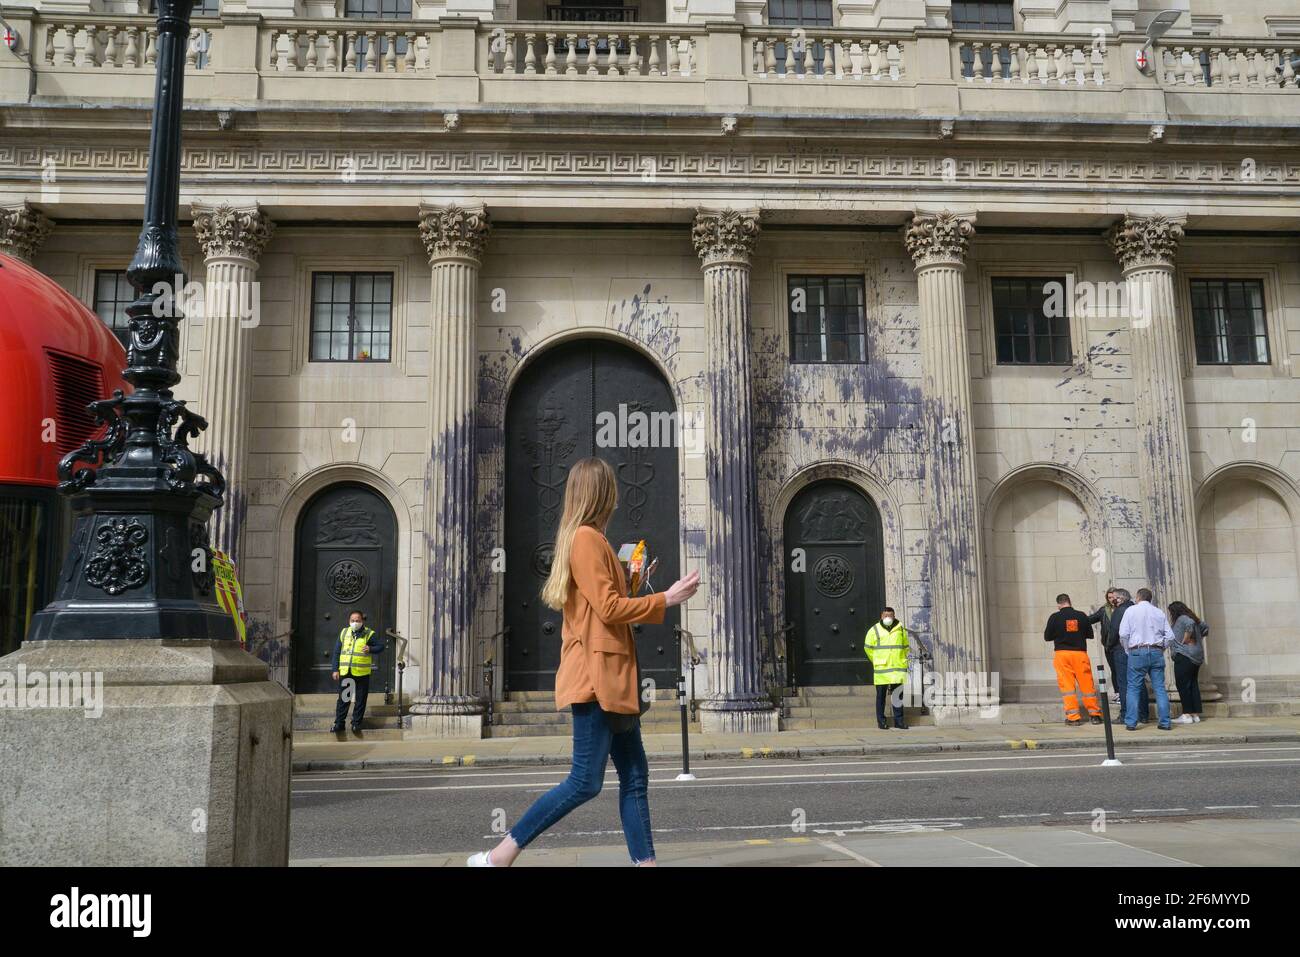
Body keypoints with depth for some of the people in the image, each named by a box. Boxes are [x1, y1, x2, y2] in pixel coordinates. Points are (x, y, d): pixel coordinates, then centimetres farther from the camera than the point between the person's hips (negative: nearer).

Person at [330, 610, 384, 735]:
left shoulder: (369, 634, 1)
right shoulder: (344, 633, 9)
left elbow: (380, 646, 2)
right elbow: (337, 652, 11)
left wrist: (371, 649, -18)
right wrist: (335, 670, 6)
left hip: (362, 673, -2)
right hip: (345, 672, 2)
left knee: (360, 700, 3)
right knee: (343, 699, 4)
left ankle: (356, 724, 13)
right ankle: (339, 723, 10)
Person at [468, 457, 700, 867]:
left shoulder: (589, 539, 17)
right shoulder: (586, 537, -13)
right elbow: (609, 608, -17)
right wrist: (665, 599, -10)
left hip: (610, 679, 10)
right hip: (596, 676, -10)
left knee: (634, 777, 8)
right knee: (585, 782, -7)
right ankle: (499, 856, -2)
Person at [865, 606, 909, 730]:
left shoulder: (901, 630, 8)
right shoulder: (874, 630, 1)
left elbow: (905, 647, 22)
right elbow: (868, 648, 9)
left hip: (898, 668, 2)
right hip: (881, 669, -2)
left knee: (898, 695, 3)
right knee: (881, 695, 2)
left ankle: (898, 720, 10)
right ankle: (881, 721, 7)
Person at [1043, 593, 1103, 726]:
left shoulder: (1054, 617, -6)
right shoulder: (1081, 616, -1)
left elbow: (1047, 637, 1)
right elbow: (1090, 634, 9)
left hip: (1062, 653, -1)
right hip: (1080, 653, 1)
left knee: (1067, 685, 2)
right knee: (1087, 684, 9)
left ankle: (1073, 717, -1)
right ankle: (1094, 714, 14)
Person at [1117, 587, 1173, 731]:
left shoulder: (1131, 610, 2)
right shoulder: (1159, 612, 11)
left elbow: (1123, 634, -4)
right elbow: (1169, 636, 6)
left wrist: (1128, 651, 8)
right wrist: (1160, 649, 17)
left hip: (1137, 651, -3)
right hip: (1156, 652, 3)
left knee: (1133, 688, 1)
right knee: (1160, 688, 5)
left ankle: (1131, 722, -3)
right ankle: (1165, 722, 3)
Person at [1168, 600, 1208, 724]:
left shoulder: (1181, 619, -9)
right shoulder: (1191, 618, 17)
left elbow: (1190, 624, -29)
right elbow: (1205, 627, 26)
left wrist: (1185, 639, -18)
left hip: (1184, 656, -10)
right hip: (1196, 657, 10)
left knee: (1183, 685, -6)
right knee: (1193, 684, 11)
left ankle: (1187, 714, -7)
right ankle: (1196, 714, 12)